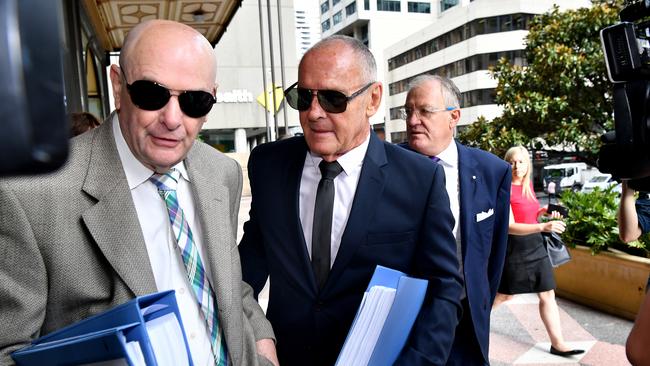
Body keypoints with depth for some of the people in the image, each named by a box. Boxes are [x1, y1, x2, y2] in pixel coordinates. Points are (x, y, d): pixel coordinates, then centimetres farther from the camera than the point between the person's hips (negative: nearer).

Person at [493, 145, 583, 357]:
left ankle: (558, 344, 15)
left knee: (548, 295, 7)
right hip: (514, 248, -7)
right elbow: (509, 226, -24)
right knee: (502, 295, 7)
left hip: (535, 245, 7)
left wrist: (543, 213, 3)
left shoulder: (528, 184, 8)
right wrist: (543, 227, -33)